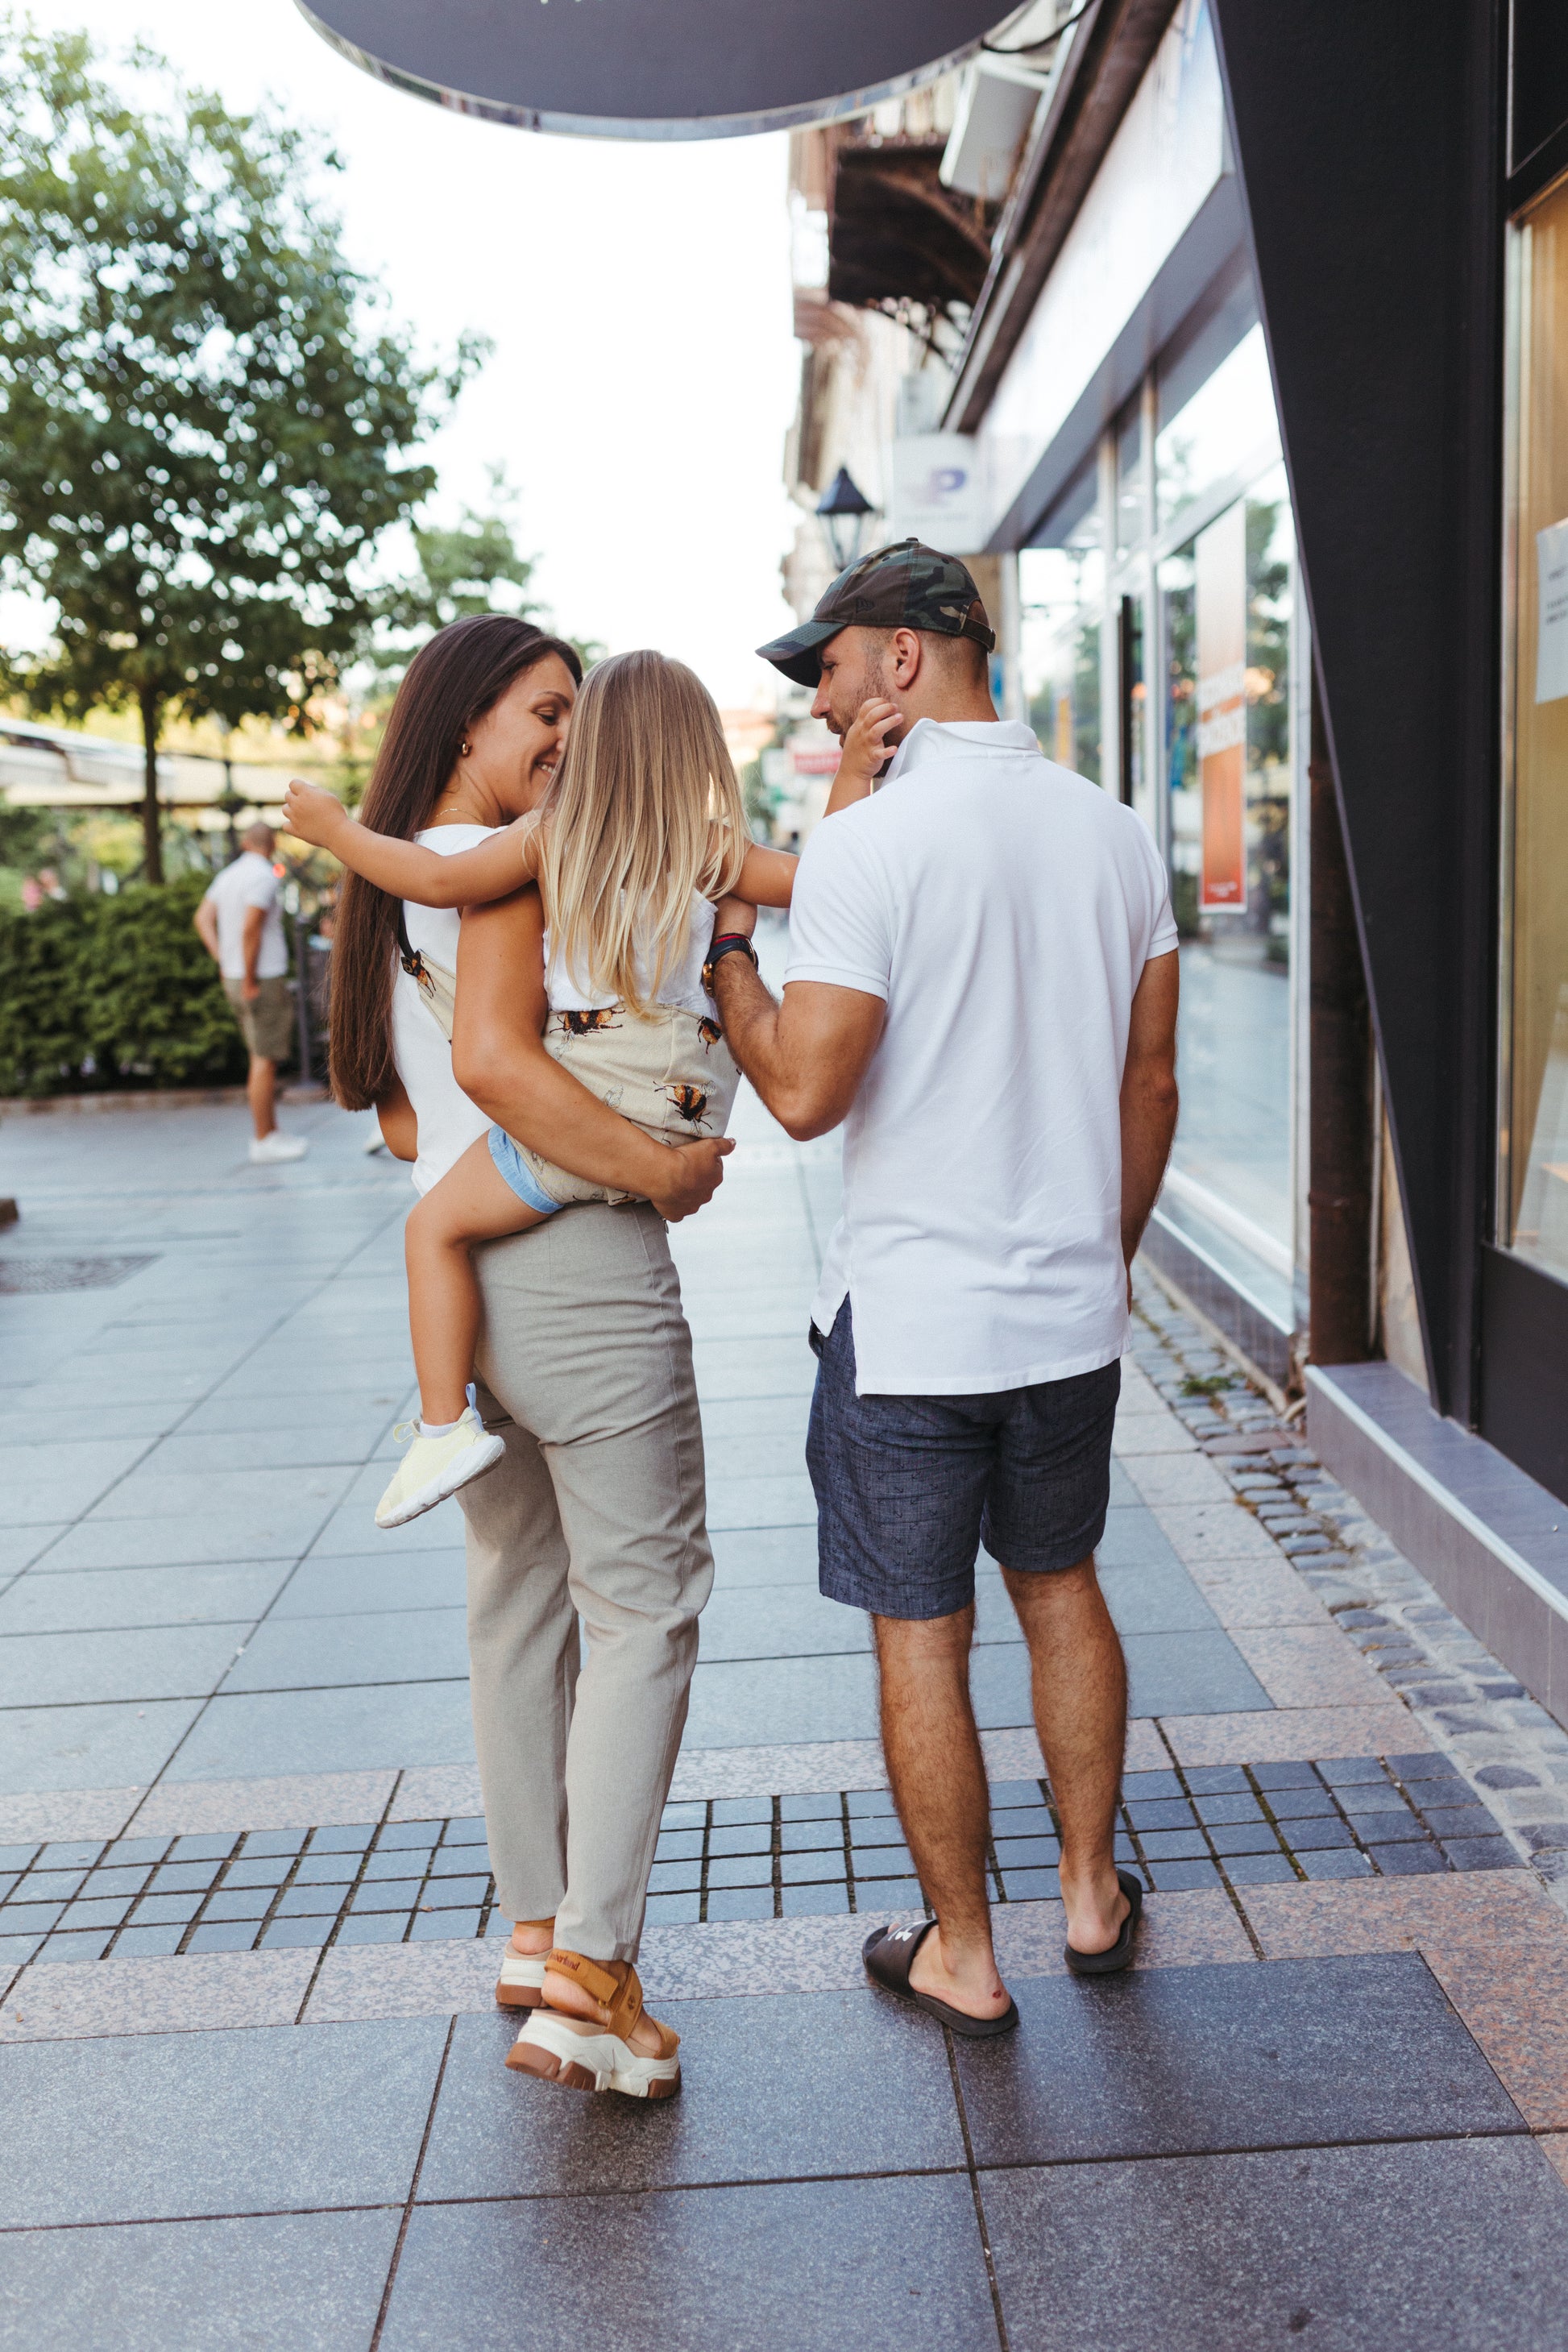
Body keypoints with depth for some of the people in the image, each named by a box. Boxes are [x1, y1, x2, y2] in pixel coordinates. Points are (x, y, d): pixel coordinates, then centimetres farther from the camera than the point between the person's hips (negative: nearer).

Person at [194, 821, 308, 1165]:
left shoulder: (228, 875, 14)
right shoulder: (263, 876, -13)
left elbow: (203, 918, 14)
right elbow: (250, 929, -22)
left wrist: (222, 960, 8)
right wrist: (250, 979, -17)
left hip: (236, 978, 9)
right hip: (263, 979, -9)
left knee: (263, 1059, 15)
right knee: (265, 1060, -5)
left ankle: (269, 1133, 21)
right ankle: (265, 1142, -2)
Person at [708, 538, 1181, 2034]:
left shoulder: (865, 848, -15)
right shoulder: (1116, 834, 4)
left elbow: (805, 1092, -18)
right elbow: (1150, 1082, 8)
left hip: (911, 1320, -6)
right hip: (1073, 1309, 6)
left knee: (921, 1638, 9)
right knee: (1060, 1588, 23)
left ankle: (961, 1959, 24)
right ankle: (1092, 1896, 36)